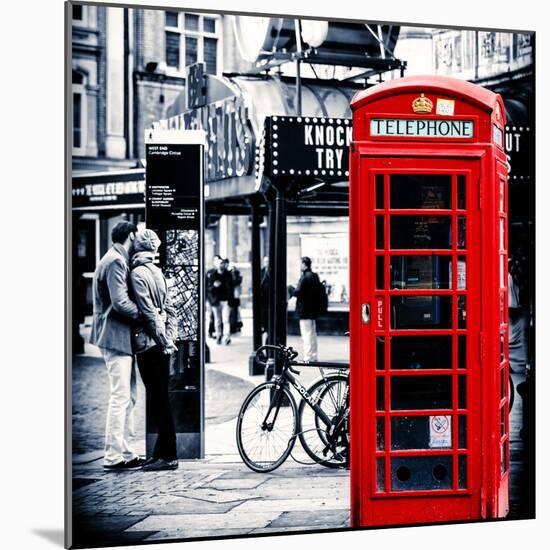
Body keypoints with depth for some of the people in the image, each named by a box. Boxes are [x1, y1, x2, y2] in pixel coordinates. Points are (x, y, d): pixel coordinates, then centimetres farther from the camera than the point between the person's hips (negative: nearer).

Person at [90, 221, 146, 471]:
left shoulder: (118, 260, 18)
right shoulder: (116, 261, -14)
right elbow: (120, 302, -21)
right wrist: (143, 315, -10)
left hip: (120, 337, 11)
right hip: (116, 336, -11)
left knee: (127, 397, 13)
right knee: (120, 397, -8)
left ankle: (124, 451, 19)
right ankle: (113, 456, -3)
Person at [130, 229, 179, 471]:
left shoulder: (137, 273, -11)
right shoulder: (157, 271, 13)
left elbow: (148, 312, -16)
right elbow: (171, 310, 13)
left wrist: (164, 341, -12)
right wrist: (169, 338, 8)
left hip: (149, 345, -8)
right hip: (161, 345, 8)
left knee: (158, 400, -4)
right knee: (160, 399, 12)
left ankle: (168, 455, -1)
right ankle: (162, 452, 18)